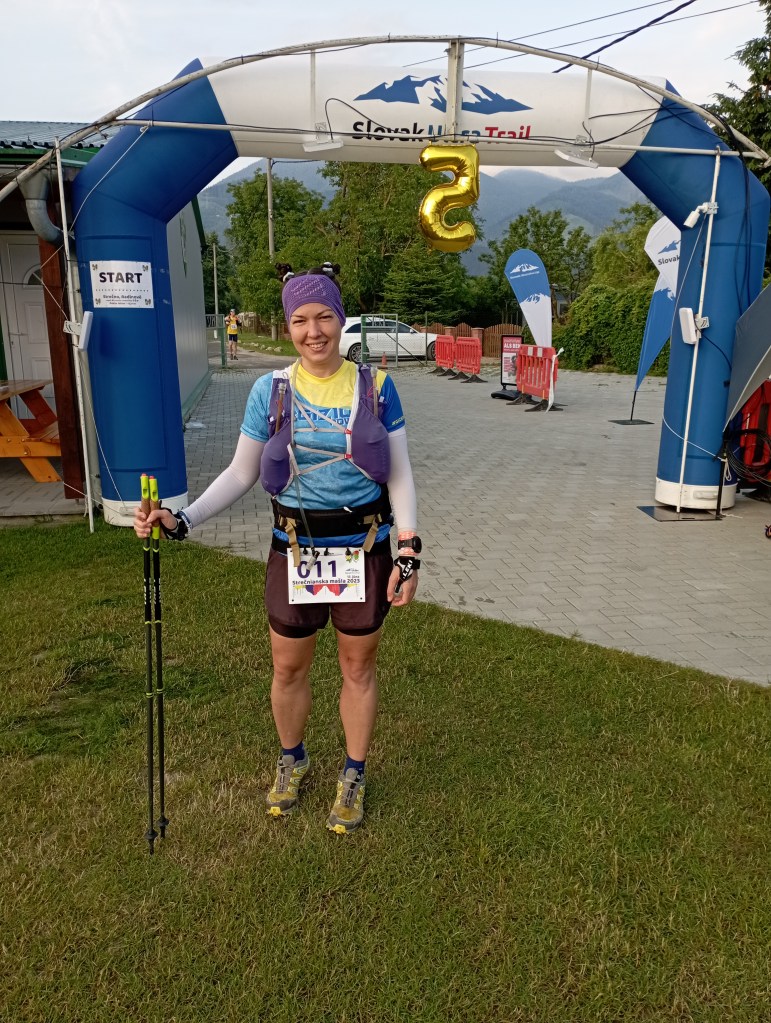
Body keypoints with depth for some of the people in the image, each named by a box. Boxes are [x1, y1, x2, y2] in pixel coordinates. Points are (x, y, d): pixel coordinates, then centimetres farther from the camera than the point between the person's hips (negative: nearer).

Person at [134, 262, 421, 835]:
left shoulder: (376, 386, -5)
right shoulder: (271, 391, -4)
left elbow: (400, 476, -3)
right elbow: (241, 474, 1)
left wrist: (408, 552, -9)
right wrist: (182, 520, -11)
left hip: (365, 549, 0)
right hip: (295, 551, 1)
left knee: (358, 665, 13)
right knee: (289, 666, 14)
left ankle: (354, 776, 36)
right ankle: (292, 760, 43)